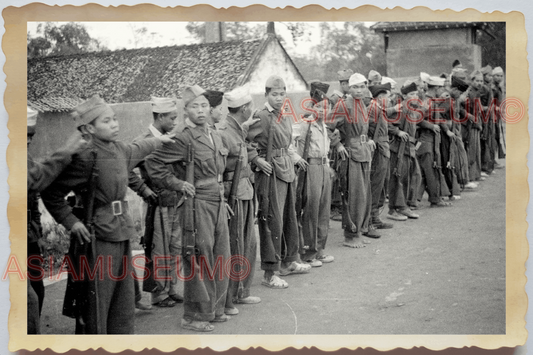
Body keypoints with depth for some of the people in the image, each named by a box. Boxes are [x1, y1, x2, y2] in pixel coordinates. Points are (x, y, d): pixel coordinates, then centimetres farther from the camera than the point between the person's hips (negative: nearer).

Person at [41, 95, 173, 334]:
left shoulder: (119, 150, 7)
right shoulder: (86, 157, -16)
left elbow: (138, 150, 33)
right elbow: (52, 194, -13)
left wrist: (159, 140, 46)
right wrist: (71, 222, -15)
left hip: (122, 235, 8)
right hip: (97, 239, -8)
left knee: (124, 305, 15)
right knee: (95, 307, 1)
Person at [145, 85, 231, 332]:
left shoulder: (215, 135, 12)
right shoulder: (182, 138, -13)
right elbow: (153, 163, -15)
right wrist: (177, 184, -14)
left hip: (217, 203, 8)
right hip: (197, 205, -8)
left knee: (221, 258, 14)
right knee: (198, 262, -2)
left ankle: (215, 308, 28)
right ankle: (194, 316, 9)